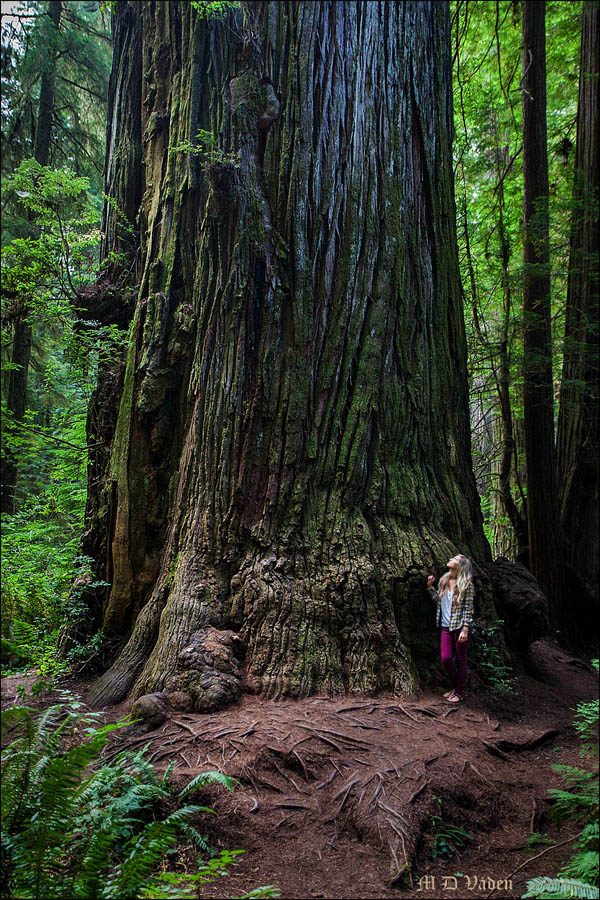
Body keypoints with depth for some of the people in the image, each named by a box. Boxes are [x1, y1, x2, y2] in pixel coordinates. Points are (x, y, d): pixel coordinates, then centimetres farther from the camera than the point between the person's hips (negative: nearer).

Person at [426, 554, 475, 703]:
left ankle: (459, 692, 21)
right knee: (446, 658, 3)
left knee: (460, 660, 6)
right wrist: (430, 586, 4)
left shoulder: (466, 584, -11)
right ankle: (454, 686, 26)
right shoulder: (444, 580, 6)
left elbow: (468, 608, -13)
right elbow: (438, 600, 15)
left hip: (460, 627, -5)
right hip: (446, 626, 5)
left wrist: (465, 629, -18)